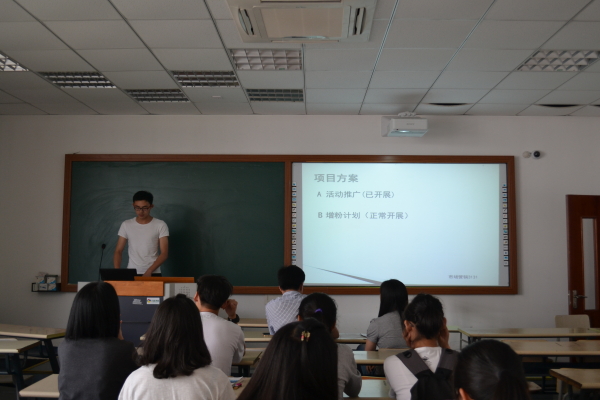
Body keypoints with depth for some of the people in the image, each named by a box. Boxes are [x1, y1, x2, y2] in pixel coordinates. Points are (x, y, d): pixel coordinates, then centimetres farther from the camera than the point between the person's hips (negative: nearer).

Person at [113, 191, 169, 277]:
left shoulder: (160, 225, -2)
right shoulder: (126, 225, 7)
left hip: (153, 274, -2)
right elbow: (118, 251, 7)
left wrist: (149, 271, -18)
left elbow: (164, 254, -5)